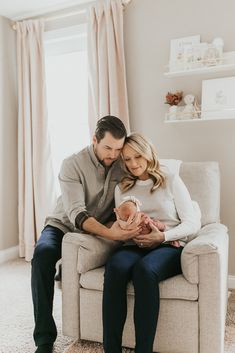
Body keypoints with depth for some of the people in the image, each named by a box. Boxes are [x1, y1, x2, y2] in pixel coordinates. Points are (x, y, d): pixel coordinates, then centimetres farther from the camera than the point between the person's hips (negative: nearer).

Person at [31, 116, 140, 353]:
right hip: (63, 226, -2)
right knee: (43, 253, -34)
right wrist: (108, 233, -44)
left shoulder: (122, 166, -6)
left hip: (100, 231, 3)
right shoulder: (72, 165, -18)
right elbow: (76, 214, -27)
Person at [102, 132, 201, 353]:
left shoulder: (171, 180, 10)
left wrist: (163, 236, -13)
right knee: (115, 266, -33)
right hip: (135, 246, 3)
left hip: (170, 247, -2)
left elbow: (192, 223, 3)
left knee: (144, 268, -36)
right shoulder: (121, 188, 20)